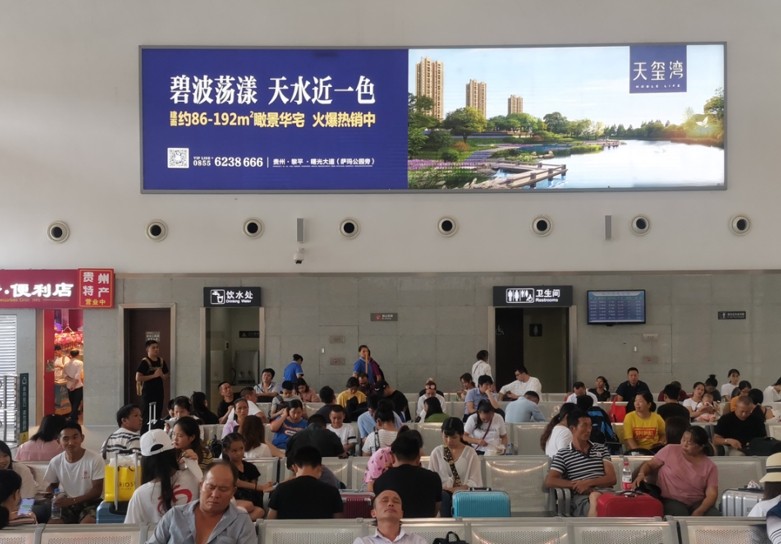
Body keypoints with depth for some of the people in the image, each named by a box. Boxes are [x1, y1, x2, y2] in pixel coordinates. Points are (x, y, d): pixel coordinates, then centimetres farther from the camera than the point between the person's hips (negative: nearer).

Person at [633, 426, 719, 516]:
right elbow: (649, 464, 10)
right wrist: (641, 474, -15)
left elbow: (711, 494, -3)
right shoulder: (670, 450, 2)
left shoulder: (709, 466, 3)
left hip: (698, 503, 2)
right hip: (672, 500, -2)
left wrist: (699, 512, -22)